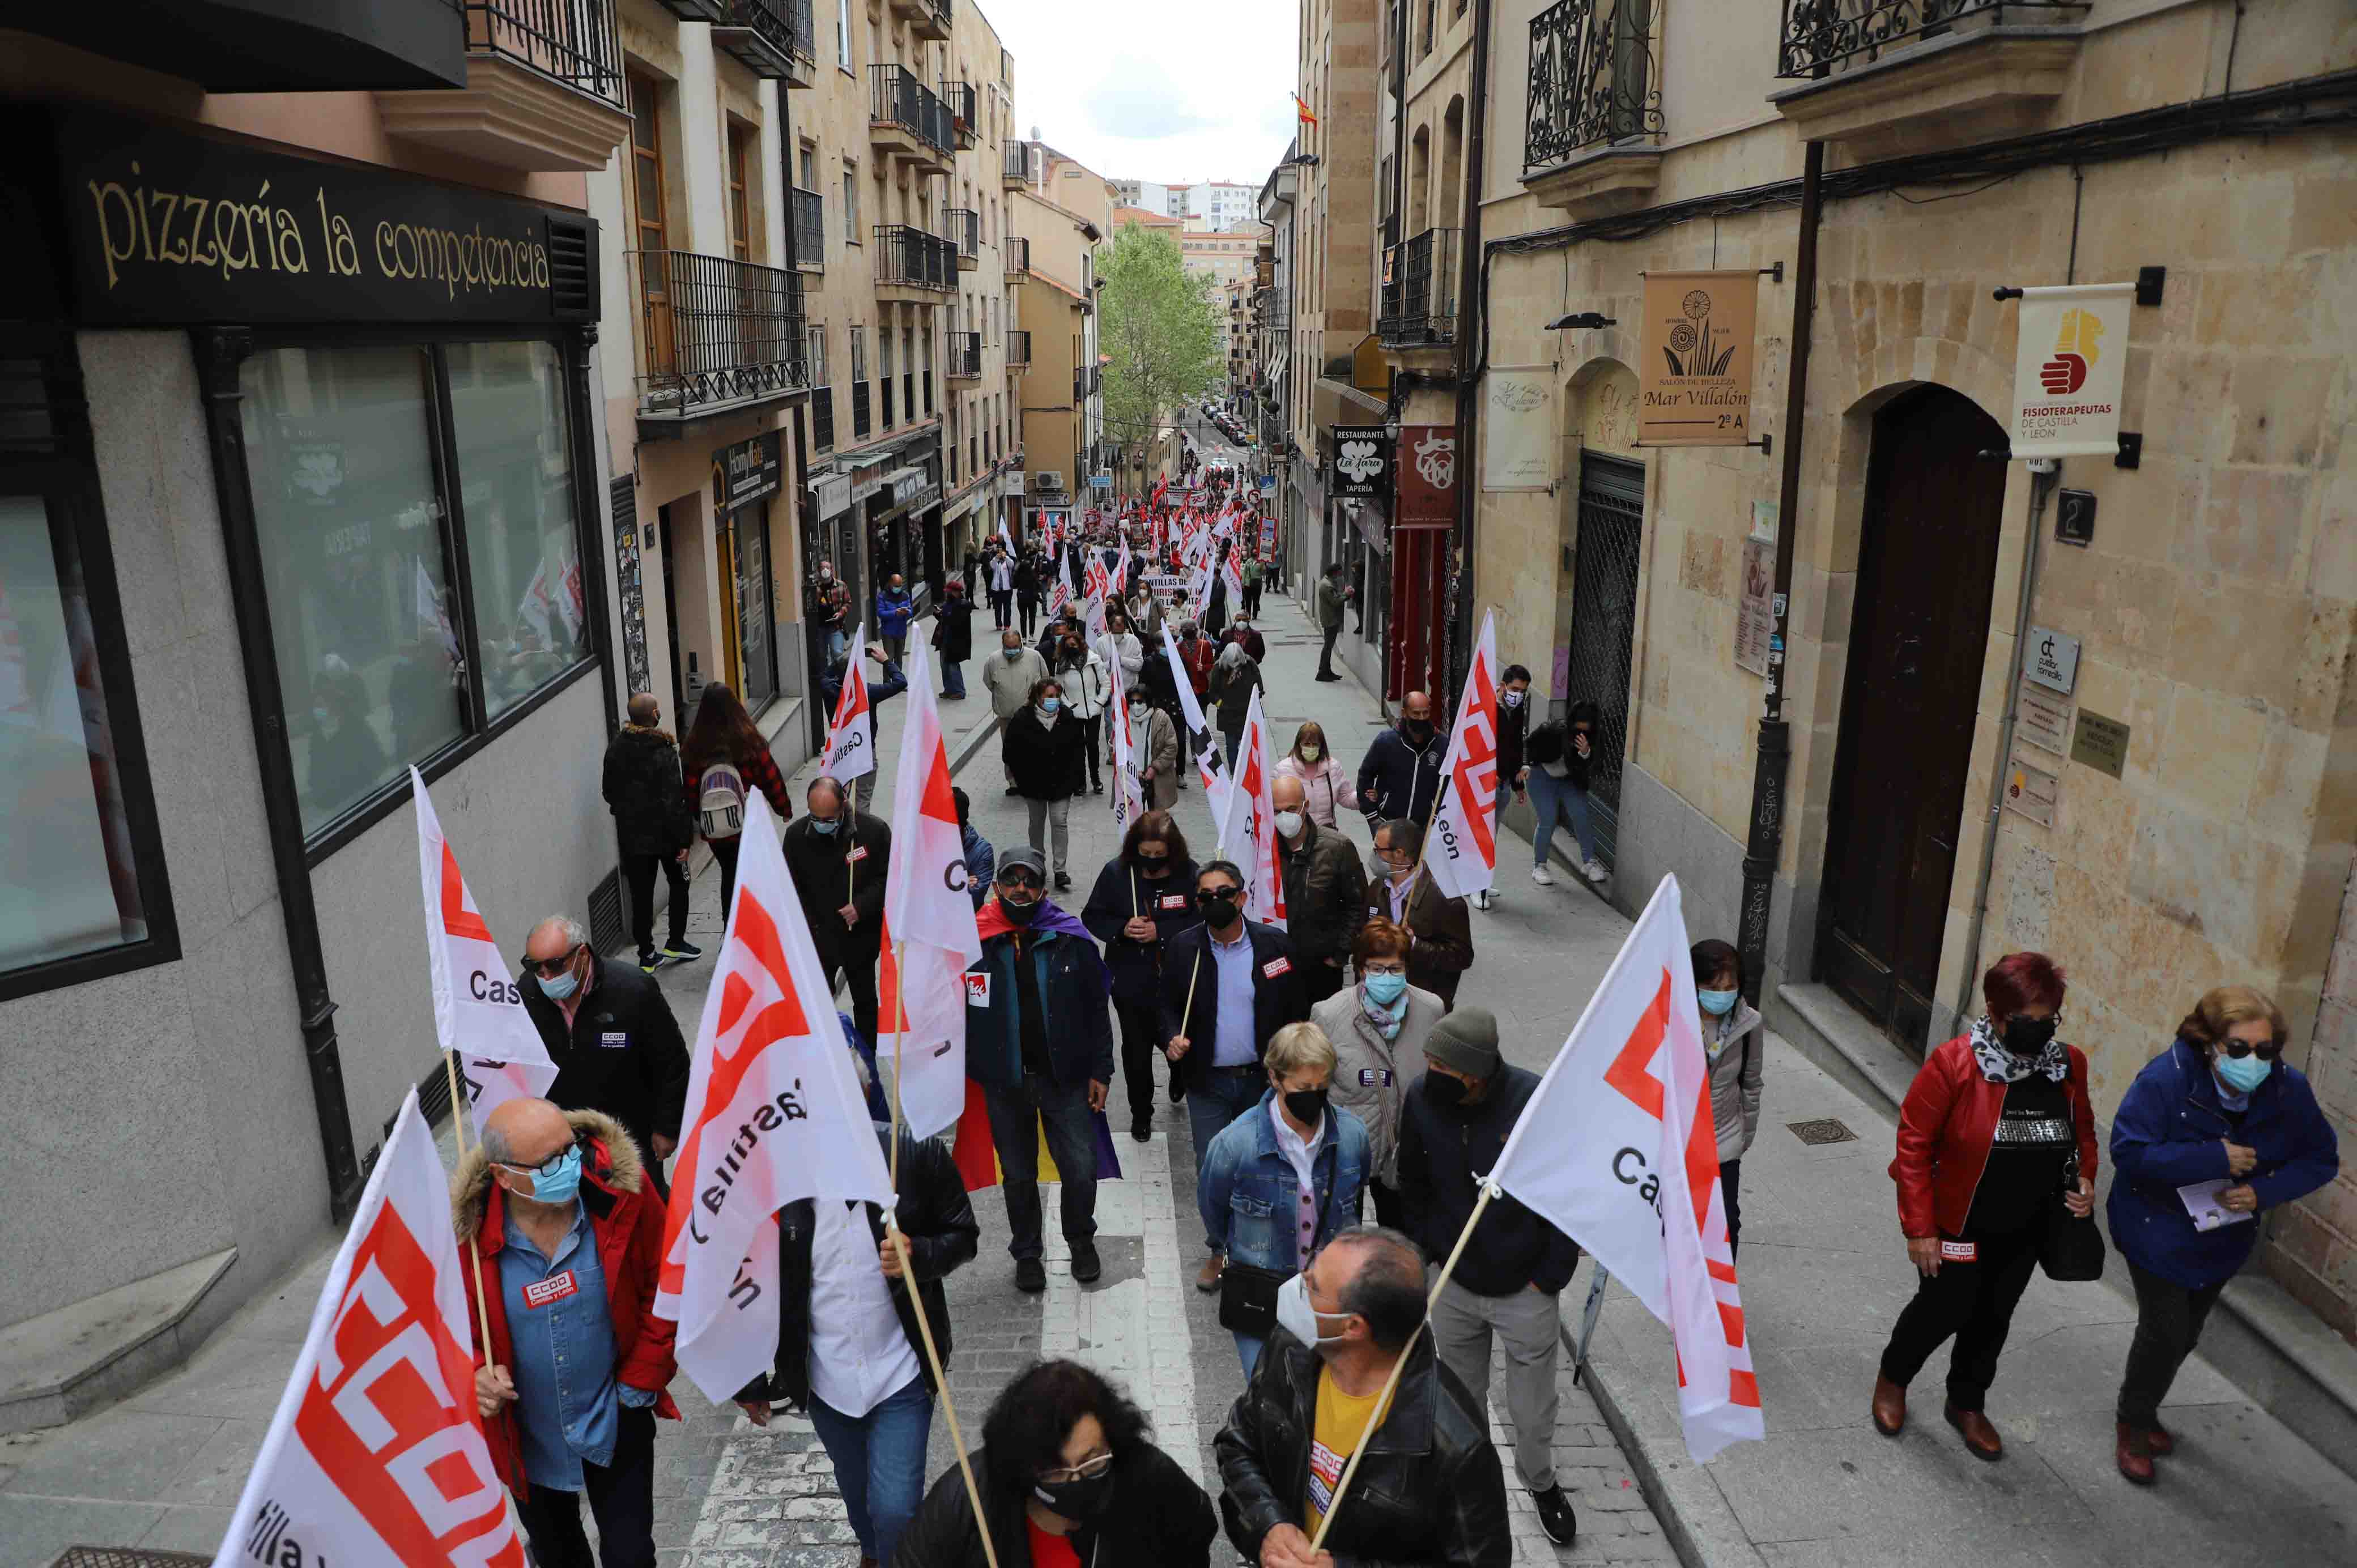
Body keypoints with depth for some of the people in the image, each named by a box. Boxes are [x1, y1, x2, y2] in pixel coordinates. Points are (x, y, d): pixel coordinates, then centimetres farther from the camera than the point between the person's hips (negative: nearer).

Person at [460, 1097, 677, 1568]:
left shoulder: (622, 1193, -23)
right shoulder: (465, 1228, -21)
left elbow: (664, 1290, -10)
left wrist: (641, 1383, -9)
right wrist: (475, 1374, -22)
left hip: (616, 1423, -1)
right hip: (527, 1436, 2)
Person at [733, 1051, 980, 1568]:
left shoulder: (916, 1153, -18)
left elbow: (963, 1236, -4)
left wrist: (918, 1256, -26)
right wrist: (749, 1379, 6)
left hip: (901, 1371, -2)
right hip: (824, 1379, 2)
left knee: (896, 1510, -4)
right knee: (860, 1500, 24)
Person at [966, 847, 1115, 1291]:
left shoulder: (1071, 939, -4)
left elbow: (1097, 1010, 2)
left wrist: (1100, 1071, 0)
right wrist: (961, 1068, -1)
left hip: (1065, 1076, 0)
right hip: (1005, 1081, 0)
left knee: (1081, 1170, 3)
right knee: (1019, 1175, 13)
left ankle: (1081, 1241, 30)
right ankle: (1027, 1253, 35)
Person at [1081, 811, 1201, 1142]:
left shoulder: (1188, 873, -13)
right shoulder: (1116, 873, -10)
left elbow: (1202, 923, -12)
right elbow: (1092, 917, -2)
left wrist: (1161, 932, -23)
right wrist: (1122, 929, -19)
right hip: (1130, 981, 1)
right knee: (1136, 1047, 14)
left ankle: (1182, 1077, 48)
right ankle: (1141, 1111, 34)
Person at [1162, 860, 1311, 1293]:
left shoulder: (1275, 944, -5)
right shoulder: (1183, 948, -4)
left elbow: (1296, 1011, -1)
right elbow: (1169, 1005, 4)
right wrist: (1172, 1039, -17)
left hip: (1262, 1079, 0)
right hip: (1207, 1083, 0)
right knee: (1211, 1172, 7)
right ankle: (1220, 1250, 26)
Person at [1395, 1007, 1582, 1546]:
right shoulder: (1420, 1098, -17)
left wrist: (1550, 1277, -10)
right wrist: (1429, 1253, 0)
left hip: (1527, 1293, -2)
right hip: (1454, 1287, 2)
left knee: (1533, 1411, 16)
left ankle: (1540, 1483, 45)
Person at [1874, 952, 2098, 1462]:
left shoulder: (2068, 1064, -6)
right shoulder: (1953, 1064, -23)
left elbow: (2083, 1131, 12)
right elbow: (1914, 1145, -18)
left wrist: (2085, 1178, -7)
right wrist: (1919, 1228, -17)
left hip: (2024, 1232, 5)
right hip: (1957, 1225, -5)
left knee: (1993, 1318, 19)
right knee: (1943, 1310, 9)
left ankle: (1967, 1404, 43)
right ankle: (1892, 1379, 38)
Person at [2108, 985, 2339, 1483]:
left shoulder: (2290, 1090, -18)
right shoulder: (2167, 1077, -30)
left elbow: (2322, 1159, -6)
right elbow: (2128, 1150, -30)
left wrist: (2264, 1192, -22)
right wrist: (2214, 1159, -36)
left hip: (2224, 1236, 5)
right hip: (2156, 1231, -5)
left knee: (2185, 1335, 21)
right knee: (2166, 1332, -6)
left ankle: (2144, 1410, 47)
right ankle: (2134, 1426, 21)